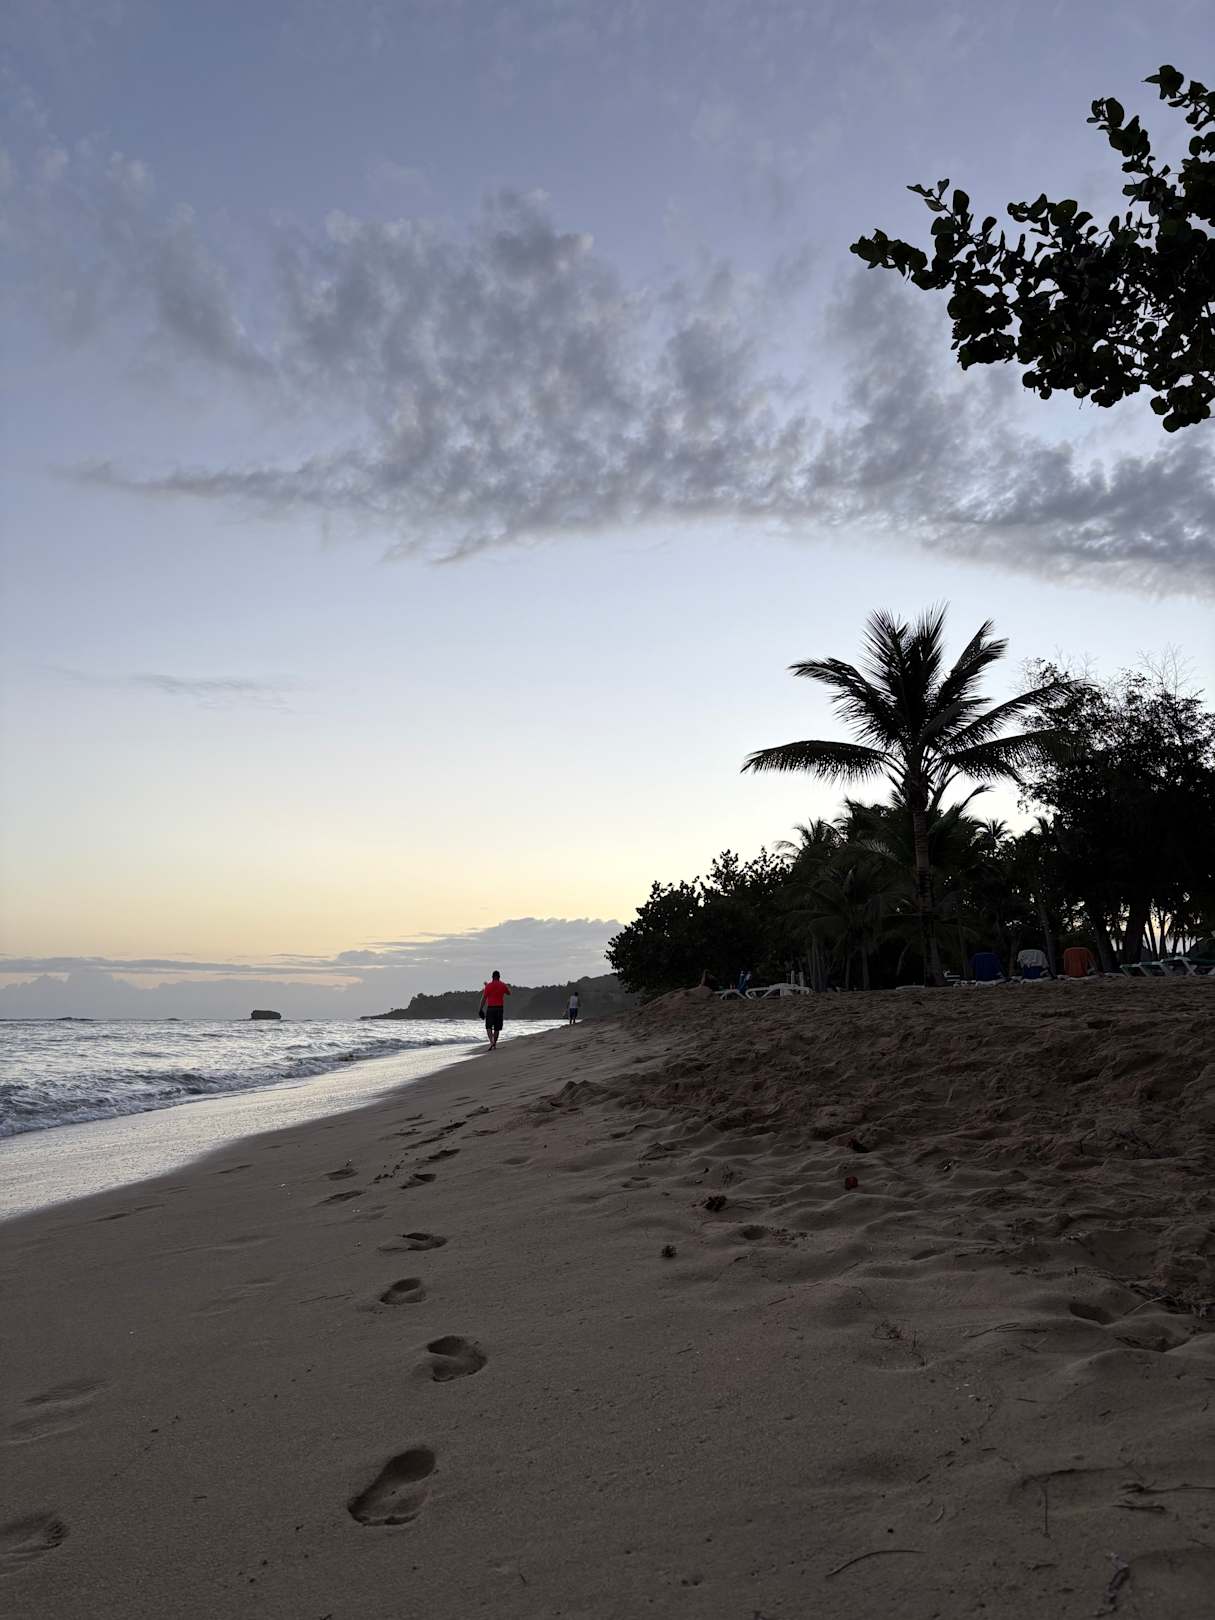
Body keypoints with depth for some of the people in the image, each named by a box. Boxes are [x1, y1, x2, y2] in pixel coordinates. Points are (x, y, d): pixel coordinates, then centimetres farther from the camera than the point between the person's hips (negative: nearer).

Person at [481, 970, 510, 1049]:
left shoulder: (488, 986, -4)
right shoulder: (503, 985, 3)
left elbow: (484, 998, -3)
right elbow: (509, 993, 22)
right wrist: (508, 987, 38)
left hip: (490, 1008, -2)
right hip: (500, 1008, 2)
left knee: (488, 1027, 1)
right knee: (497, 1027, 11)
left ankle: (491, 1041, -20)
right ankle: (494, 1043, 14)